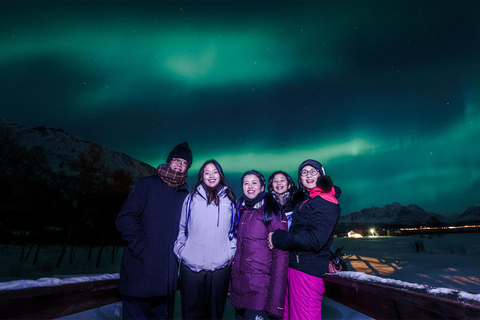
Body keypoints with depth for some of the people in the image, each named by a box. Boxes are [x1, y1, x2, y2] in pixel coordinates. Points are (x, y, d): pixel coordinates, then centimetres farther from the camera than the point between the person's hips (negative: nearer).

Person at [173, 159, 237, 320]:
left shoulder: (229, 200, 7)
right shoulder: (192, 198, 5)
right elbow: (182, 227, 12)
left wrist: (231, 253, 7)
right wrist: (181, 250, 4)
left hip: (220, 266, 1)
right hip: (191, 265, 0)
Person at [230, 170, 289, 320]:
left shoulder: (273, 213, -9)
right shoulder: (242, 212, 10)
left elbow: (281, 255, -14)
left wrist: (275, 301, -19)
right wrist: (231, 286, 9)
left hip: (260, 292, -6)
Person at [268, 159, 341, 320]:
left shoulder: (325, 203, -13)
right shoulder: (304, 200, 15)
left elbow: (315, 240, -23)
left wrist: (278, 238, -15)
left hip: (308, 269, -8)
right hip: (294, 264, 8)